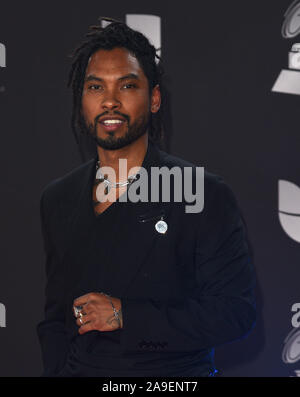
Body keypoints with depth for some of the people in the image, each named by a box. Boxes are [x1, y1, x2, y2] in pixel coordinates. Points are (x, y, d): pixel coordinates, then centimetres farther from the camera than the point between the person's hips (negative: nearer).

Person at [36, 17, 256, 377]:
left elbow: (236, 311, -8)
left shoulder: (208, 196, -4)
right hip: (79, 369, 2)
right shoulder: (57, 199, 12)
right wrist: (57, 370, -2)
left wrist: (125, 316, -12)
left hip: (173, 376, -2)